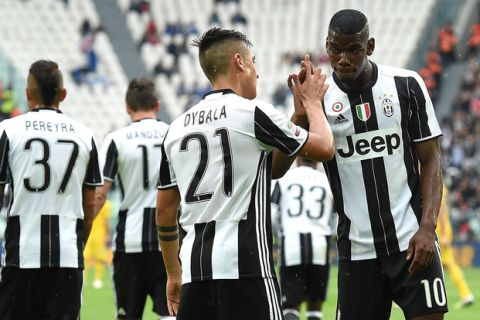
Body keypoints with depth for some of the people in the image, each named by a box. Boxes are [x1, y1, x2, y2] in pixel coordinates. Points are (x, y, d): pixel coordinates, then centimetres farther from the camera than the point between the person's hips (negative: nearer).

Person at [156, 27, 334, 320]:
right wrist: (313, 103, 22)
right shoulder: (252, 113, -5)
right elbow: (324, 149, 5)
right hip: (244, 265, -6)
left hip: (194, 265, 7)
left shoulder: (177, 128, 14)